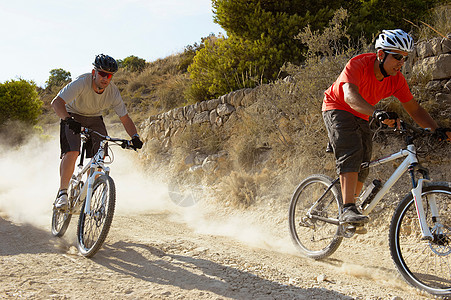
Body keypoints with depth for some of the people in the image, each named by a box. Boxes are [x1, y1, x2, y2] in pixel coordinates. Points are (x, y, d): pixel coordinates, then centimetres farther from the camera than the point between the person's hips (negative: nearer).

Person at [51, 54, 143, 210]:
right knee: (72, 152, -25)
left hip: (94, 119, 4)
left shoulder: (113, 92, -20)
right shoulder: (81, 83, -31)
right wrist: (68, 120, -55)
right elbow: (56, 102, -37)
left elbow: (125, 119, -13)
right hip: (73, 117, -4)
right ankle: (62, 193, -16)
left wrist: (135, 137, -31)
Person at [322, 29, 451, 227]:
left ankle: (348, 215, 16)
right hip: (337, 109, -6)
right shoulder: (358, 65, -30)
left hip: (361, 117, 6)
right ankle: (348, 210, -33)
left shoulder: (396, 79, -13)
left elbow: (414, 109, -8)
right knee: (352, 152, -28)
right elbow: (350, 95, -47)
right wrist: (376, 112, -64)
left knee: (363, 165, 1)